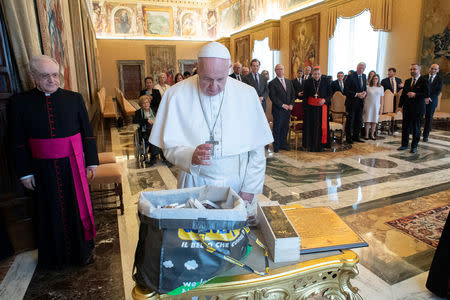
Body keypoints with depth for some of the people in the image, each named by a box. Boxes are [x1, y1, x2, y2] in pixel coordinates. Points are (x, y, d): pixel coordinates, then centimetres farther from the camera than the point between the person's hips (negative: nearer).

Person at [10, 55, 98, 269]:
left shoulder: (74, 99, 0)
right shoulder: (21, 102, -1)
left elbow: (87, 133, 2)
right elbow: (19, 142, 1)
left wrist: (92, 162, 0)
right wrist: (25, 172, -1)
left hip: (73, 165, 0)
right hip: (44, 169, 0)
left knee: (78, 207, 11)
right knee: (51, 211, 13)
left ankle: (82, 251, 31)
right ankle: (55, 256, 33)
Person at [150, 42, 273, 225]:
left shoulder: (247, 94, -4)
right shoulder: (176, 95, -8)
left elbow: (257, 151, -1)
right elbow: (169, 147, -7)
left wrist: (249, 189, -5)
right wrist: (191, 156, -28)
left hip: (238, 184, 1)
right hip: (196, 184, 0)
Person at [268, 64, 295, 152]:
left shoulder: (288, 81, 14)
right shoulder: (272, 83, -5)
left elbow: (293, 94, 13)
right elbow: (273, 97, -12)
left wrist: (291, 104, -2)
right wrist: (282, 105, -17)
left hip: (288, 109, 5)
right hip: (278, 110, -5)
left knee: (285, 127, 10)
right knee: (277, 128, 0)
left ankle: (283, 144, 22)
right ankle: (276, 146, 10)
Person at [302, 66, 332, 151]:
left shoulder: (325, 81, -2)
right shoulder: (308, 82, -1)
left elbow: (330, 93, 3)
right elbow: (305, 95, 2)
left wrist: (325, 100, -14)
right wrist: (305, 107, -3)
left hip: (322, 106, 0)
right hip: (310, 106, 0)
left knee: (322, 125, 2)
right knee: (311, 126, 5)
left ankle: (320, 145, 13)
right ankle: (310, 145, 15)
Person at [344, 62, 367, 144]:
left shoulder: (364, 76, 11)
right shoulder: (350, 77, -11)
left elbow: (364, 87, 20)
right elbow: (346, 91, -14)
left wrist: (364, 93, -2)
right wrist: (356, 94, -20)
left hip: (360, 103, 7)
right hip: (352, 103, -6)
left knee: (359, 121, 11)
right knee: (350, 121, 1)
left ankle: (356, 137, 23)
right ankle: (348, 138, 12)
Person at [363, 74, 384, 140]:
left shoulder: (381, 88, 8)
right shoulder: (368, 87, 1)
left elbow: (382, 98, 8)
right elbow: (364, 97, 2)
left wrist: (381, 108, 4)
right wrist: (364, 107, -2)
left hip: (376, 106, 2)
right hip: (368, 106, -2)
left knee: (374, 121, 4)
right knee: (367, 120, -1)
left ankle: (372, 134, 12)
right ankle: (366, 135, 5)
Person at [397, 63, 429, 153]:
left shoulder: (424, 81, -4)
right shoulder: (407, 81, 13)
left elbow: (427, 94, -10)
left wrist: (415, 94, -22)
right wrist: (400, 105, 6)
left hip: (417, 109, -5)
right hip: (407, 108, 5)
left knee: (416, 128, 4)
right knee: (405, 127, 8)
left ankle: (414, 147, 13)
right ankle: (404, 144, 19)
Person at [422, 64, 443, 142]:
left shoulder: (439, 79, 6)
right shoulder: (424, 77, 6)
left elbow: (438, 91, -1)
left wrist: (429, 98, -14)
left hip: (432, 101, 1)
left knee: (429, 118, 4)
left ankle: (425, 136, 11)